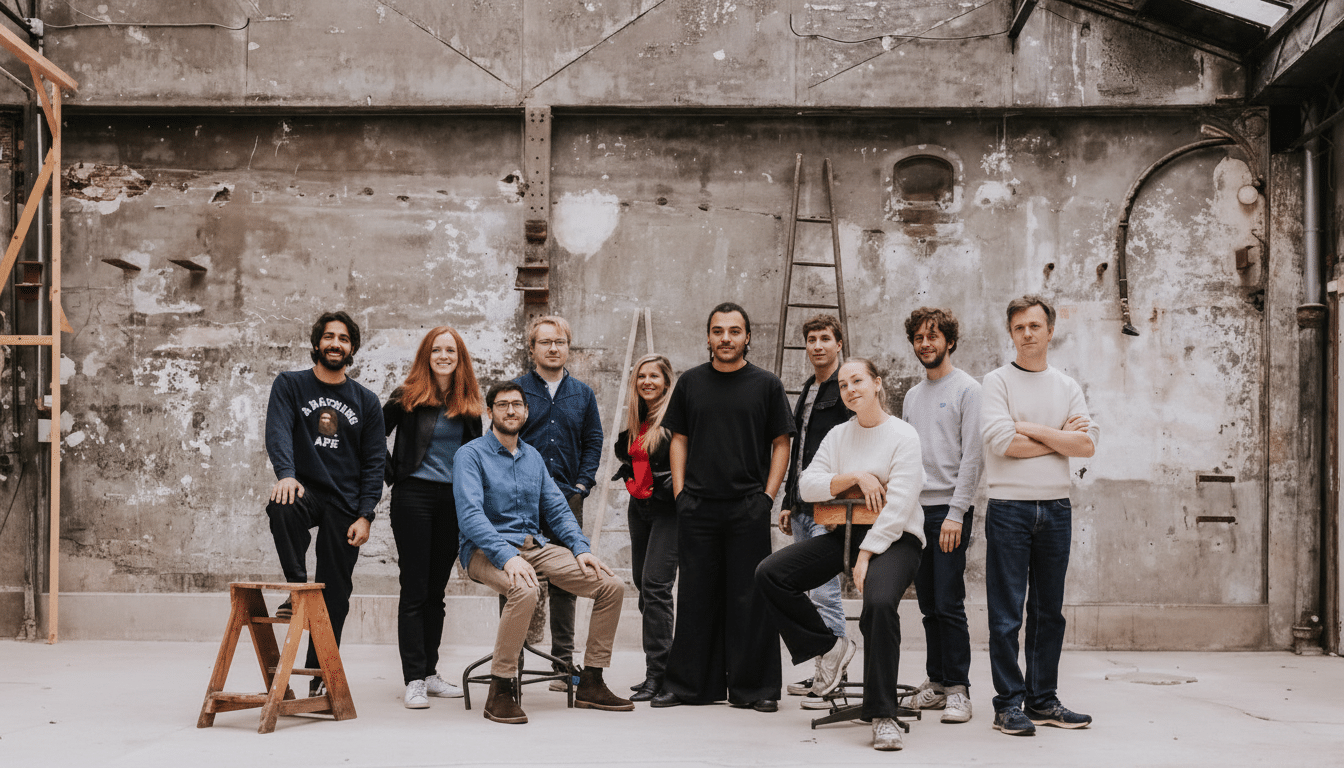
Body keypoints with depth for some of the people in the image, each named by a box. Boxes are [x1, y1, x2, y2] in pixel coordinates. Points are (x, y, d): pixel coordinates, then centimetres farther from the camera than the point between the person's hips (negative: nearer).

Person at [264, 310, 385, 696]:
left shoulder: (366, 401, 10)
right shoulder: (290, 385, 4)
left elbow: (374, 462, 8)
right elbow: (278, 432, -12)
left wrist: (365, 516, -3)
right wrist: (286, 474, -32)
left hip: (344, 504, 2)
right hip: (304, 490, -1)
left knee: (334, 594, 1)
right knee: (282, 508, -37)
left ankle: (320, 673, 10)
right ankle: (297, 588, -21)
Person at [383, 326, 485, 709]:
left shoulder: (469, 405, 9)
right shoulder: (407, 397, -3)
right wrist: (393, 475, -3)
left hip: (453, 501, 4)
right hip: (414, 496, -4)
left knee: (436, 591, 11)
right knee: (415, 590, -5)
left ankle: (430, 673, 19)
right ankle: (414, 680, -4)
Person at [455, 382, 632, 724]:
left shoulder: (532, 456, 16)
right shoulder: (471, 455, -5)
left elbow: (557, 509, 17)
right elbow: (470, 515, -17)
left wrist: (581, 549, -1)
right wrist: (507, 557, -30)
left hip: (535, 545, 7)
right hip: (487, 551, -7)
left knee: (611, 586, -8)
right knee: (525, 590, -40)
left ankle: (591, 684, 3)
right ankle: (500, 692, -26)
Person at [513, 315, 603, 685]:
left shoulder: (583, 394, 13)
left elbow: (593, 442, 13)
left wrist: (581, 485, 0)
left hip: (567, 499, 2)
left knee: (565, 581, 4)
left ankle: (563, 663, 10)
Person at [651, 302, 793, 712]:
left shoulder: (766, 384, 4)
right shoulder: (690, 382, 10)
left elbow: (781, 443, 6)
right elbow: (679, 438, 13)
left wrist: (768, 495, -3)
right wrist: (680, 490, 3)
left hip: (748, 507, -2)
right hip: (696, 507, 2)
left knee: (750, 599, 0)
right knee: (696, 597, 6)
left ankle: (754, 688, 8)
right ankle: (687, 685, 14)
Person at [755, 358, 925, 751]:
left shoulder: (903, 435, -6)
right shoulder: (838, 435, 12)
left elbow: (898, 506, -13)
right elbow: (807, 485, 2)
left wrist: (866, 556, -18)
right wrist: (856, 477, -12)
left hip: (894, 538, -6)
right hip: (845, 533, 6)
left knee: (879, 602, -35)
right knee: (769, 574, -9)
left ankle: (883, 714, -25)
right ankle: (829, 647, 7)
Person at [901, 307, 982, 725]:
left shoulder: (967, 389, -2)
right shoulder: (912, 396, 18)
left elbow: (972, 456, -9)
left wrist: (956, 513, -15)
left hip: (949, 510, -6)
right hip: (915, 510, 6)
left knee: (949, 603, -9)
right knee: (929, 605, 8)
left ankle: (958, 689, -4)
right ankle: (936, 683, 15)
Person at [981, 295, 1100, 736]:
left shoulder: (1067, 387, 12)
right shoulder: (997, 381, 0)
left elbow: (1087, 445, -1)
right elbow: (1003, 442, -13)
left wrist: (1034, 429, -8)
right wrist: (1060, 437, -4)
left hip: (1056, 508, 4)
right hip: (1009, 507, -4)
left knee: (1049, 612, 10)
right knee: (1007, 614, -3)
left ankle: (1042, 700, 19)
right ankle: (1008, 704, 2)